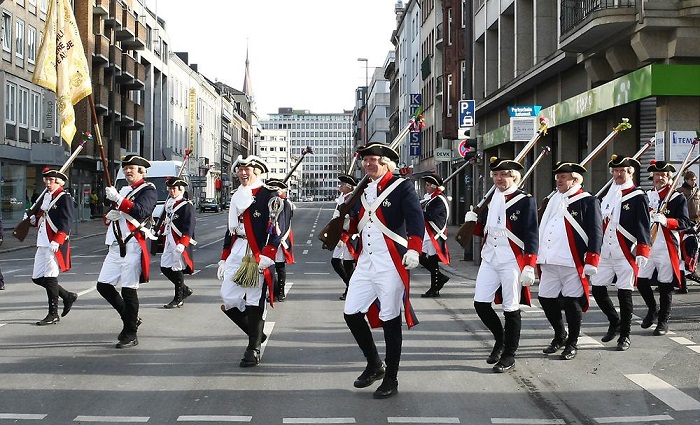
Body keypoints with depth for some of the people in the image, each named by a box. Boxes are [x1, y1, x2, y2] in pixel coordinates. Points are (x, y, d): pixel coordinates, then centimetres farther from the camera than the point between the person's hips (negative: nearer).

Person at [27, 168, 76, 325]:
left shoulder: (64, 197, -10)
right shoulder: (46, 196, 17)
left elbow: (66, 222, -17)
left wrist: (57, 241, -26)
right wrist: (35, 219, 4)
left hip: (55, 245, -9)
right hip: (42, 243, 9)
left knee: (50, 277, -4)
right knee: (37, 278, 11)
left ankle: (53, 315, 7)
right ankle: (68, 297, 26)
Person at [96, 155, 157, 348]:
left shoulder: (148, 190, -2)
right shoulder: (123, 190, 22)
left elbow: (141, 212, -20)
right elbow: (109, 217, 23)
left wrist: (118, 199, -27)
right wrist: (109, 216, -1)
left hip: (132, 247, -8)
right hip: (116, 246, 8)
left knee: (129, 290, -7)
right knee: (103, 285, 7)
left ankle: (131, 334, 3)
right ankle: (131, 319, 23)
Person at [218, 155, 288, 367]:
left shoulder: (269, 196, -3)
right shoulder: (237, 197, 19)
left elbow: (278, 228, -12)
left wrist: (266, 256, -20)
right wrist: (224, 260, 19)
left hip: (258, 256, -7)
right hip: (236, 255, 7)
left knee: (255, 302, -4)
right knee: (228, 300, 4)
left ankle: (254, 350, 6)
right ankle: (256, 334, 25)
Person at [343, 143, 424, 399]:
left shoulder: (402, 187, -7)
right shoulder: (362, 191, 14)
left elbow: (416, 219, -18)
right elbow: (354, 224, 20)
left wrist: (414, 249, -31)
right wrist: (344, 222, -3)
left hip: (391, 265, -7)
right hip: (365, 263, 7)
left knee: (390, 320, 0)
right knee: (351, 313, 7)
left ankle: (391, 380, 13)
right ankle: (374, 364, 27)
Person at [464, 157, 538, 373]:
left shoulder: (525, 201, -7)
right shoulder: (490, 198, 11)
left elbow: (531, 236, -11)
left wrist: (529, 267, -17)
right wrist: (473, 222, -4)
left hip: (512, 262, -6)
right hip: (489, 260, 6)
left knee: (511, 309, 2)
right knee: (480, 303, 4)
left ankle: (509, 355, 14)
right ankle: (500, 339, 27)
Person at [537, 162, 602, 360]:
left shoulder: (588, 201, -2)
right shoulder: (553, 200, 18)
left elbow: (596, 233, -7)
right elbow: (542, 229, 23)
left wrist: (591, 262, -13)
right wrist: (539, 256, 18)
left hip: (573, 262, -7)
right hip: (550, 261, 7)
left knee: (572, 302, -1)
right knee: (546, 298, 9)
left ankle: (572, 344, 14)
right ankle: (560, 336, 29)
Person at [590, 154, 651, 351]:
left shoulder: (638, 197, -4)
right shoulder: (608, 194, 14)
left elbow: (643, 227, -9)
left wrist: (642, 253, -17)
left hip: (625, 254, -6)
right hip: (605, 252, 6)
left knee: (624, 294, -1)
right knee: (597, 289, 6)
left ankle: (624, 335, 11)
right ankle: (615, 322, 29)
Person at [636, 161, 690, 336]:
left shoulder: (678, 198, -1)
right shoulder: (645, 196, 13)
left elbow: (685, 222, -10)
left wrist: (665, 221, -25)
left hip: (667, 249, -4)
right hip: (647, 247, 4)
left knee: (665, 286, 2)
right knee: (641, 281, 2)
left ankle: (663, 322, 13)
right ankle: (653, 309, 28)